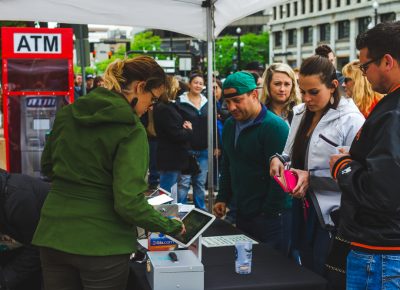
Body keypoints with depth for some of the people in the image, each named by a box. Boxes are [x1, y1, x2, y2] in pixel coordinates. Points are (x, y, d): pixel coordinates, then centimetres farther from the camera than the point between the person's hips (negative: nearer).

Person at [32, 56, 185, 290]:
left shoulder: (68, 113, 5)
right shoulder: (131, 130, -15)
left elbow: (48, 166, 18)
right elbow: (128, 203, -20)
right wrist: (170, 226, -7)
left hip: (54, 235, 5)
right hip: (102, 243, -5)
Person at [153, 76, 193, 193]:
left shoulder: (168, 107, 13)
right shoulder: (164, 109, -19)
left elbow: (176, 126, 18)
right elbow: (176, 135, -22)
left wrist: (185, 126, -4)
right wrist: (189, 131, -3)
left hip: (173, 158, 10)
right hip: (170, 159, -10)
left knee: (171, 194, 19)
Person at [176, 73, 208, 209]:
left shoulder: (207, 102, 9)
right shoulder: (181, 102, -5)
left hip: (203, 150, 4)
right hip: (186, 149, -4)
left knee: (200, 182, 13)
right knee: (184, 182, -2)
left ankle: (200, 209, 23)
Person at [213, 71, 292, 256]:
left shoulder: (274, 126, -16)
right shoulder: (230, 125, 10)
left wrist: (268, 213, -16)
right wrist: (223, 198, 13)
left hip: (271, 216, -7)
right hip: (241, 213, 7)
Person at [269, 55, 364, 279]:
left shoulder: (350, 120, -14)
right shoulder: (300, 114, 9)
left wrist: (311, 178, -20)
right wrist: (278, 159, -2)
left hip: (331, 218, -7)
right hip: (303, 210, 7)